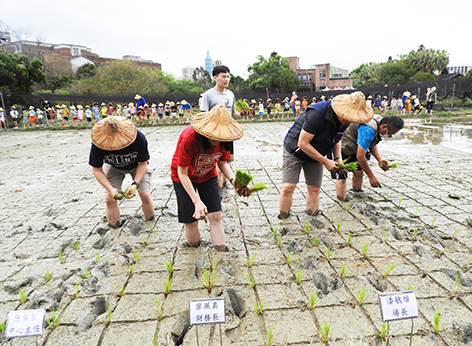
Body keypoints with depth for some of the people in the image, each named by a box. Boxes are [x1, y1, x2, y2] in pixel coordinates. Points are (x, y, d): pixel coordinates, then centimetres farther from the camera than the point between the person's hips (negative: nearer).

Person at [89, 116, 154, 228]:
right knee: (109, 198, -12)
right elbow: (97, 170, -19)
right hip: (113, 167, 1)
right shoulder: (97, 144, -33)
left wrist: (135, 184, -33)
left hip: (136, 166, -1)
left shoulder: (139, 138, -37)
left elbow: (142, 164, -21)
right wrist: (110, 189, -32)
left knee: (145, 195, -12)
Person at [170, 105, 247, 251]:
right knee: (191, 221, -5)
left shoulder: (223, 139, -20)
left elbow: (223, 163, -4)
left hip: (208, 176, 4)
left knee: (216, 216, -9)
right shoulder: (189, 137, -35)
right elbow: (182, 173, -27)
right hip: (184, 178, -3)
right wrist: (197, 201, -32)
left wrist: (233, 179, -26)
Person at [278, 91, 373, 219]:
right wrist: (325, 161, -24)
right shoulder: (317, 114, -34)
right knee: (288, 188, -12)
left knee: (314, 188, 5)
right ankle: (283, 218, 5)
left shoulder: (344, 119, -10)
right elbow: (302, 143, -30)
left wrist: (338, 158, -8)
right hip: (295, 150, -6)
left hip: (315, 154, 6)